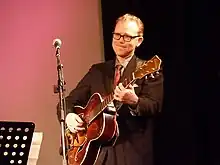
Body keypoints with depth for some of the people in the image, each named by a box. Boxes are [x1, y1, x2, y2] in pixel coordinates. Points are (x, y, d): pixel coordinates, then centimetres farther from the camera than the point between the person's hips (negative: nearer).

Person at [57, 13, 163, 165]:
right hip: (96, 150, 4)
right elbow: (70, 100, 14)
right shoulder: (97, 70, 13)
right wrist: (69, 115, -6)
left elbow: (154, 107, -12)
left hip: (132, 152, -3)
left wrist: (134, 101, -31)